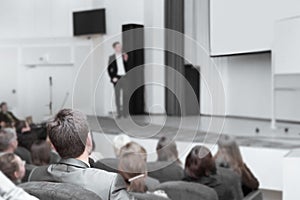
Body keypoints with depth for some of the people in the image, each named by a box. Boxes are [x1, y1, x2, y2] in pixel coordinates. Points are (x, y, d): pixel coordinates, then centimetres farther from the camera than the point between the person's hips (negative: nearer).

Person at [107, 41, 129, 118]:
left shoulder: (124, 56, 8)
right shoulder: (111, 57, 5)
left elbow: (128, 67, 6)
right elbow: (109, 69, 5)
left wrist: (126, 60, -8)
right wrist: (112, 77, -4)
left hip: (125, 77, 1)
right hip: (117, 78, -1)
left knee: (125, 96, 1)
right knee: (117, 96, 2)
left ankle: (125, 113, 6)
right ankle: (119, 113, 8)